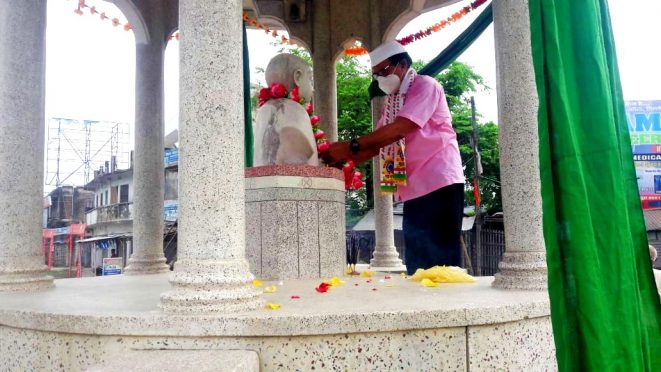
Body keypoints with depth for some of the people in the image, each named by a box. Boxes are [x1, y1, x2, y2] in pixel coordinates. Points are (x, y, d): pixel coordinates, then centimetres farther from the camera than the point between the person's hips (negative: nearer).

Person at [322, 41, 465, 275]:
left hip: (439, 185, -8)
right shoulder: (392, 102, 20)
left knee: (441, 261, -7)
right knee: (417, 266, 8)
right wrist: (343, 159, 1)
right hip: (413, 190, 8)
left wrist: (351, 147, -23)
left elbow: (400, 128, -20)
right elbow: (377, 144, 17)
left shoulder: (425, 86, -5)